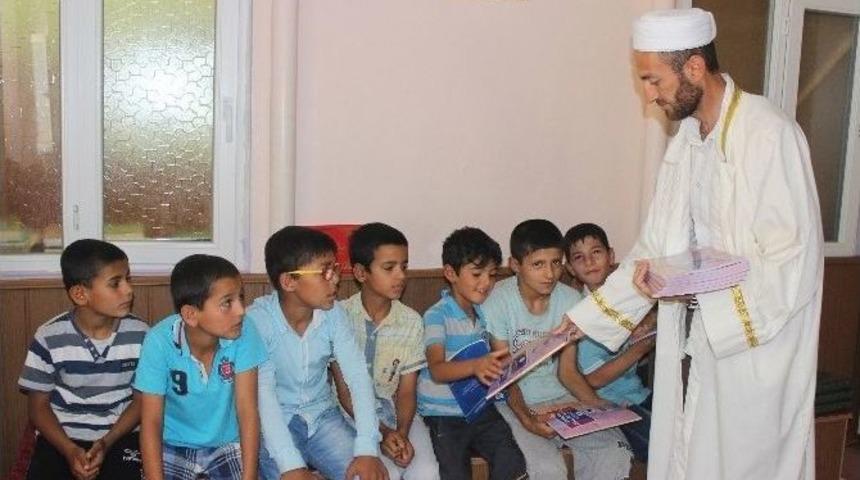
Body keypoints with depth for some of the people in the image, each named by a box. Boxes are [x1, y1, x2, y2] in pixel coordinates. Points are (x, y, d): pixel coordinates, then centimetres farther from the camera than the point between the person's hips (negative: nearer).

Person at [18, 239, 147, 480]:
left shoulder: (140, 335, -7)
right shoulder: (49, 338, -8)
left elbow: (142, 399, 0)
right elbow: (38, 405, -2)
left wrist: (106, 443, -13)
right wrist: (70, 451, -16)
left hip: (119, 436, 0)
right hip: (61, 439, 0)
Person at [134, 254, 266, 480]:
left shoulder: (243, 334, -21)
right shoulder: (160, 341, -23)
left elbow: (248, 412, -17)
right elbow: (151, 422, -18)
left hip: (227, 443, 1)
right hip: (172, 446, -1)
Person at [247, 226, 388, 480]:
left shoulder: (333, 314, -7)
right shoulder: (258, 320, -19)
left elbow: (358, 376, -13)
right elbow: (262, 394, -26)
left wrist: (367, 448, -25)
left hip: (322, 416, 3)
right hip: (275, 422, -3)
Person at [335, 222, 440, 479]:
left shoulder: (411, 321, -3)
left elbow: (406, 391, 0)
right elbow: (345, 392, -9)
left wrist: (402, 433, -19)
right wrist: (382, 433, -19)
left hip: (395, 411, 3)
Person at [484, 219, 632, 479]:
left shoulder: (571, 300, -1)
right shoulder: (498, 302, -14)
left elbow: (567, 371, 2)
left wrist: (598, 405, -14)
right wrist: (526, 418, -27)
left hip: (561, 399, 4)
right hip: (516, 404, -4)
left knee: (615, 453, -17)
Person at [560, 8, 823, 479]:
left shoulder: (771, 135, -17)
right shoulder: (688, 136, 6)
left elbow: (795, 262, -18)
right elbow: (655, 243, 12)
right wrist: (584, 318, 7)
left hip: (756, 348, -7)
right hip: (699, 341, 7)